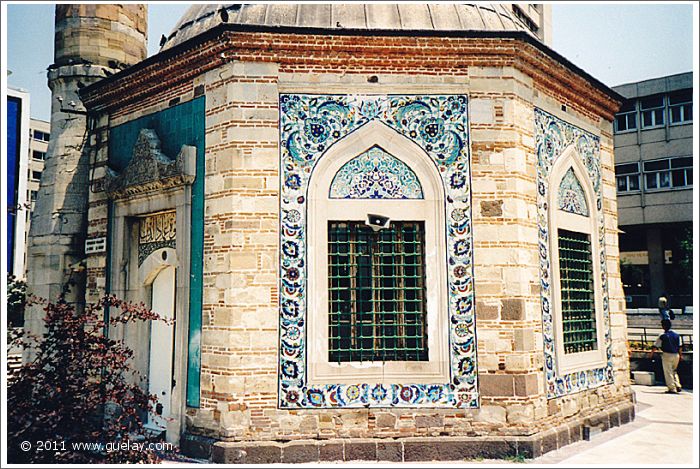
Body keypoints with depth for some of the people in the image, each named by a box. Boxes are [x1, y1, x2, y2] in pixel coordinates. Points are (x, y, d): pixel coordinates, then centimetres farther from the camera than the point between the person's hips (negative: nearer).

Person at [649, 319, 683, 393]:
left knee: (668, 372, 2)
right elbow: (680, 346, 12)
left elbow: (656, 346, -5)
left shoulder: (662, 336, -11)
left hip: (667, 355, -5)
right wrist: (680, 355, 24)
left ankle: (672, 389, 1)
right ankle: (678, 386, 9)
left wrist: (651, 353, 9)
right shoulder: (676, 335, 4)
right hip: (676, 355, 5)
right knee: (674, 371, 21)